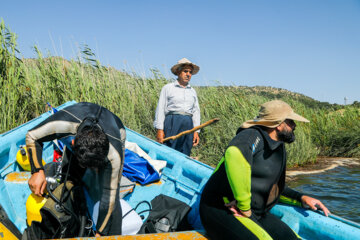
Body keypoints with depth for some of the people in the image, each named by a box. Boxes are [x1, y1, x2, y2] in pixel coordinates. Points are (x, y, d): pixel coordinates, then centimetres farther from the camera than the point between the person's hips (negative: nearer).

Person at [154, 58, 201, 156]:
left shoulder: (192, 91, 20)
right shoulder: (168, 88, 7)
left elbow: (196, 111, 19)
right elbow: (161, 108, 2)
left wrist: (196, 131, 10)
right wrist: (159, 129, -6)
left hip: (188, 125, 4)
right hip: (172, 122, -4)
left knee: (185, 154, 2)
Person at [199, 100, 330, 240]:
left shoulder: (279, 149, 17)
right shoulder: (253, 135, -13)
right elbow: (235, 155, -38)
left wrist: (301, 198, 15)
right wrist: (245, 208, -30)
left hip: (256, 214, 9)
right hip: (222, 212, -9)